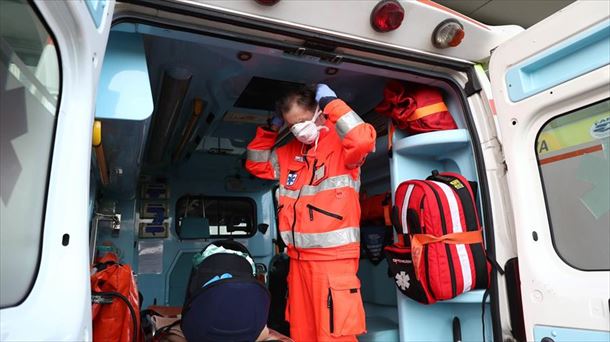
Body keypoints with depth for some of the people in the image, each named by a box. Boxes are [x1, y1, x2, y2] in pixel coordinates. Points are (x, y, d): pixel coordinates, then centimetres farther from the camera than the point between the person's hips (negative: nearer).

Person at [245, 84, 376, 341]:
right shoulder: (289, 153, 15)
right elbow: (256, 164, 24)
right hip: (298, 258, 7)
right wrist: (270, 129, 12)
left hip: (334, 257, -7)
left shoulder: (340, 141, -5)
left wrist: (332, 103, -16)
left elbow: (363, 140, -27)